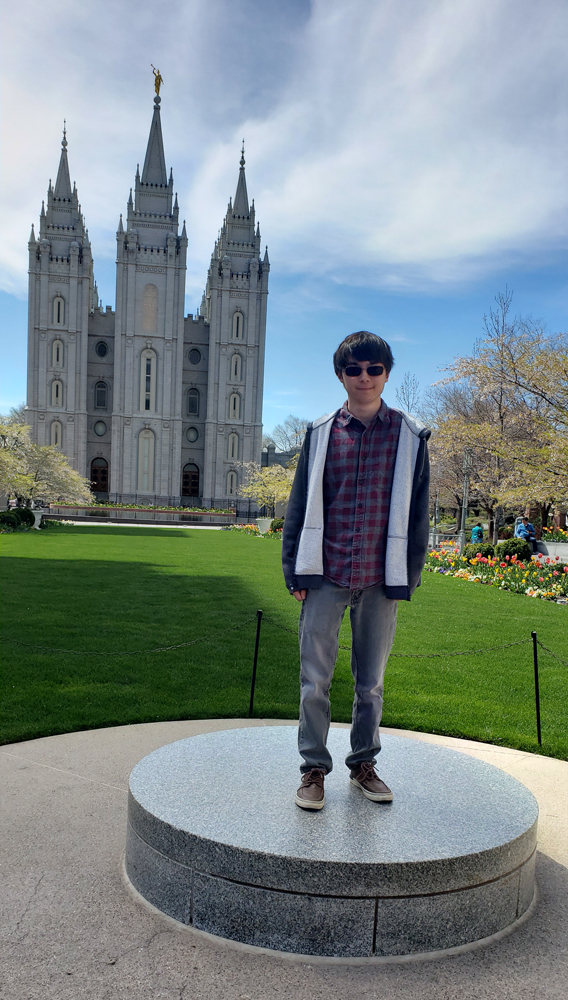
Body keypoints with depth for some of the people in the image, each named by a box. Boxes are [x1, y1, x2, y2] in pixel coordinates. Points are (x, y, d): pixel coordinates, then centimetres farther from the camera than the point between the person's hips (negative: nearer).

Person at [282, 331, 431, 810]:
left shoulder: (409, 436, 3)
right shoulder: (321, 432, 4)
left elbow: (418, 511, 6)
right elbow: (300, 505, 6)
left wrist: (410, 575, 3)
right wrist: (295, 571, 2)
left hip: (381, 580, 0)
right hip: (325, 577, 0)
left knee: (372, 682, 13)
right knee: (315, 680, 4)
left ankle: (363, 763, 32)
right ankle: (314, 768, 21)